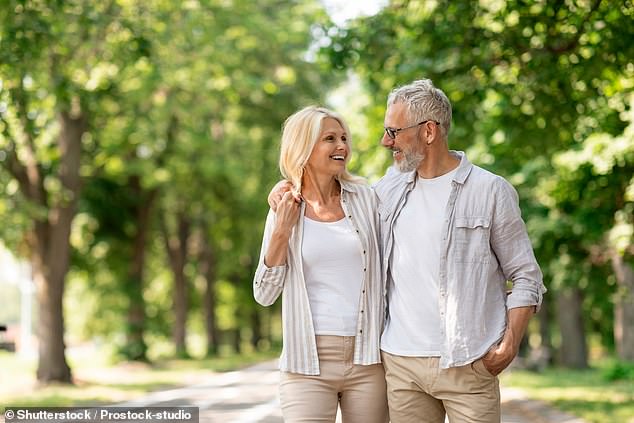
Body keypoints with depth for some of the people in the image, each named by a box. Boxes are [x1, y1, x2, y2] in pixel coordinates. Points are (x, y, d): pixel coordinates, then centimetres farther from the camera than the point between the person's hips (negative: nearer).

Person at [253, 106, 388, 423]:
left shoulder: (364, 198, 3)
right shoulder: (285, 210, 3)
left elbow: (384, 270, 11)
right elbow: (264, 295, 1)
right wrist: (281, 232, -9)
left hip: (367, 360, 1)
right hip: (308, 362, -1)